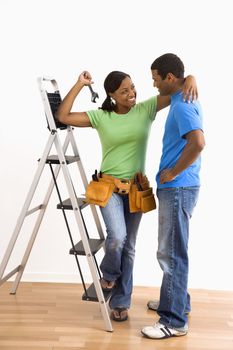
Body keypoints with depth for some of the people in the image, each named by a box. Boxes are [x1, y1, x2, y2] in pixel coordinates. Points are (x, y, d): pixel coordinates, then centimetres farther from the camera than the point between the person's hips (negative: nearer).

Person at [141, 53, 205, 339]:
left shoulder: (182, 105, -17)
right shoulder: (183, 100, 15)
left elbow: (198, 143, -33)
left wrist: (172, 173, -21)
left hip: (177, 188, -11)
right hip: (175, 188, 11)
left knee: (171, 253, -4)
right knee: (172, 251, 20)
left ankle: (174, 321, 7)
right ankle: (178, 301, 34)